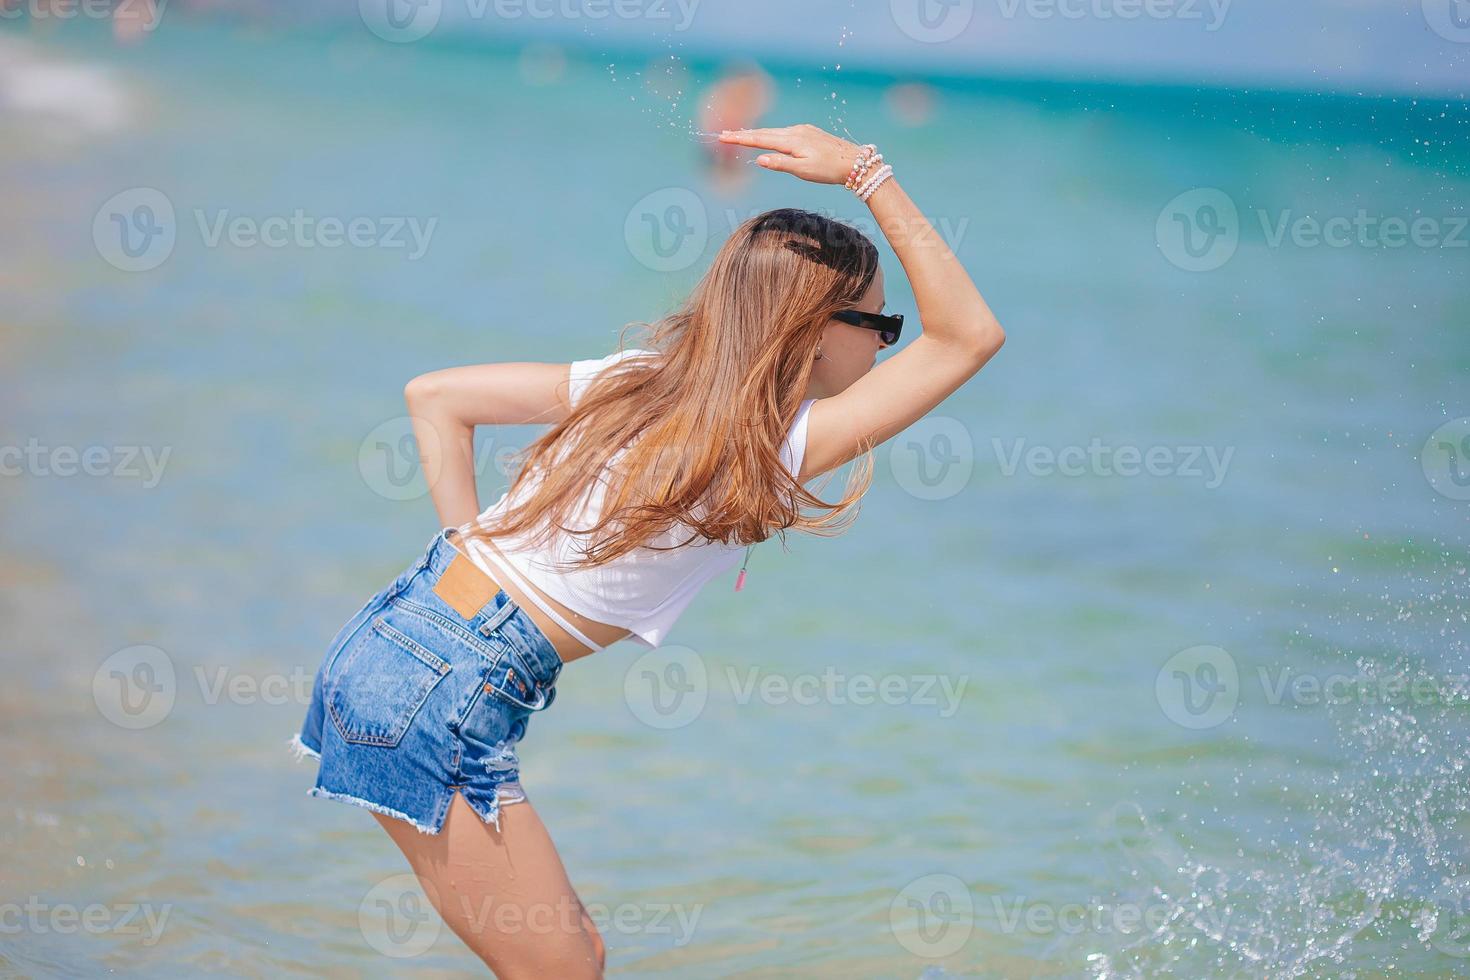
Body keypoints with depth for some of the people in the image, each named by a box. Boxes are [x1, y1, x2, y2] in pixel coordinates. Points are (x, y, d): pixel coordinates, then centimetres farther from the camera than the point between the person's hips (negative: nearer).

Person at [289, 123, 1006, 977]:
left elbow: (433, 396, 11)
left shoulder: (637, 378, 8)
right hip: (444, 696, -8)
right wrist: (868, 173, -14)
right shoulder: (775, 450, -14)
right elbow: (971, 334, -13)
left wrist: (473, 545, 9)